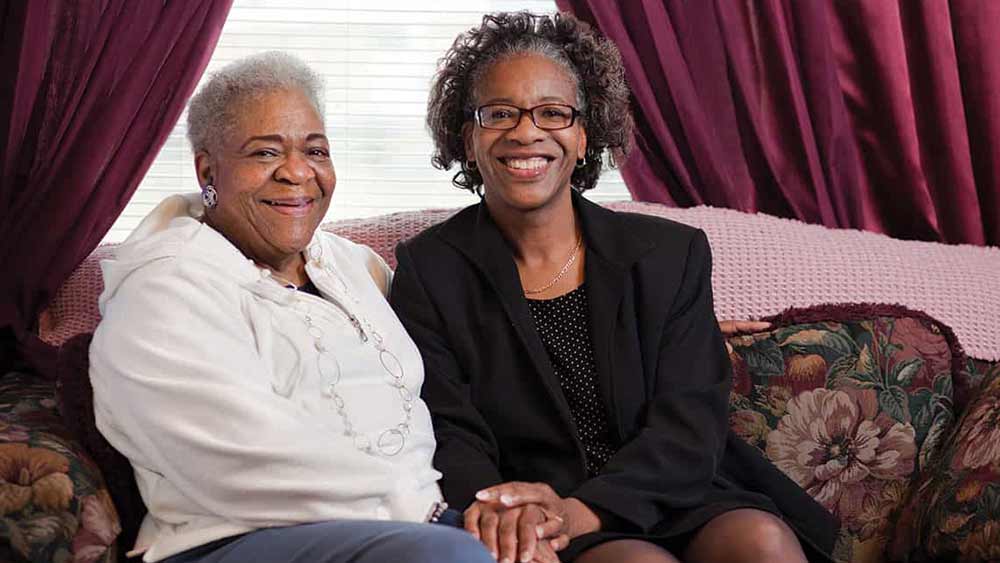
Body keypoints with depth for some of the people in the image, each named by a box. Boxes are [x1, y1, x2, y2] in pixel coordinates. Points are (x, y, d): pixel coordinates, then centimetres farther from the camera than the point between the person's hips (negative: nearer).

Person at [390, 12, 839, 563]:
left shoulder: (670, 255, 7)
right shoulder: (426, 273, 3)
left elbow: (689, 425, -3)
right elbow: (451, 440, -4)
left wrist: (581, 510, -21)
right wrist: (504, 516, -28)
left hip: (672, 500, 3)